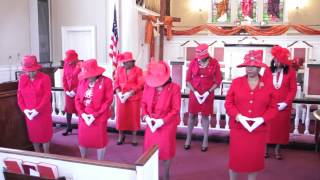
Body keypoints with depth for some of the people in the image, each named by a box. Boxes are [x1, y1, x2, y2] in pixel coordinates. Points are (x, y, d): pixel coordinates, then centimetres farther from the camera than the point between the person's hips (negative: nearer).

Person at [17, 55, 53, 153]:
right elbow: (20, 95, 4)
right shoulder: (22, 78, 2)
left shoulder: (45, 78, -11)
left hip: (43, 112, -4)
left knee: (45, 133, 7)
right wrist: (24, 109, -10)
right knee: (33, 134, 14)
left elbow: (47, 96, -15)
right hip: (29, 113, 4)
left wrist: (37, 110, -20)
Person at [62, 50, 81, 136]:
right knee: (68, 110, 12)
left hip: (78, 92, -5)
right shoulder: (66, 64, 4)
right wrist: (66, 90, -2)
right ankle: (69, 128, 25)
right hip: (68, 92, 5)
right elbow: (64, 78, 8)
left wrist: (75, 91, -12)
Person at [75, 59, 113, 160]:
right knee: (82, 139, 15)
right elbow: (77, 99, 5)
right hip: (84, 116, 4)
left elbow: (108, 100, -12)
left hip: (99, 117, -4)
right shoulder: (82, 81, 2)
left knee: (100, 140, 7)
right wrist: (82, 113, -9)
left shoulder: (106, 81, -10)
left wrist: (95, 115, -16)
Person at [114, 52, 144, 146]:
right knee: (121, 116, 4)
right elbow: (116, 82, 5)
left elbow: (140, 84, -9)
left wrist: (130, 93, -19)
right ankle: (121, 135, 20)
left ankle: (134, 136, 16)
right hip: (121, 96, 3)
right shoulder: (119, 69, 6)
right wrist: (118, 92, -13)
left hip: (134, 97, -2)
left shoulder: (138, 70, -4)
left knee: (134, 116, 5)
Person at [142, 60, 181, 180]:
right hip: (151, 122, 4)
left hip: (167, 124, -3)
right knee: (150, 149, 13)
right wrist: (146, 117, -12)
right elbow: (144, 103, 4)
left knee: (166, 150, 11)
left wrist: (162, 121, -20)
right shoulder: (148, 86, -6)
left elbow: (176, 109, -14)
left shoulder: (174, 88, -17)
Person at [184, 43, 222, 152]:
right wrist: (195, 92, -11)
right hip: (194, 93, 1)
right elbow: (188, 80, 0)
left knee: (205, 116, 7)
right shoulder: (193, 62, -4)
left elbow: (218, 81, -4)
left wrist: (208, 92, -13)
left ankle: (205, 140, 18)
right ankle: (188, 139, 19)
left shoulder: (214, 63, -7)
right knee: (192, 115, 7)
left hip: (208, 94, -1)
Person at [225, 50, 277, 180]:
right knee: (236, 157, 8)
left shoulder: (268, 85, 1)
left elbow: (272, 107, 3)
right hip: (238, 128, 0)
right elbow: (228, 103, -1)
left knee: (255, 159, 12)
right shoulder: (236, 82, -1)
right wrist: (238, 116, -16)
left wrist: (263, 118, -14)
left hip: (258, 130, 1)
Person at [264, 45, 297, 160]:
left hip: (283, 105, 0)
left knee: (281, 126, 8)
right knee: (268, 126, 5)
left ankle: (277, 149, 21)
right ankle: (265, 148, 17)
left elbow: (293, 89, -3)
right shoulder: (268, 71, 1)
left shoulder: (290, 71, -3)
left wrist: (286, 102, -10)